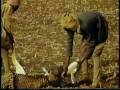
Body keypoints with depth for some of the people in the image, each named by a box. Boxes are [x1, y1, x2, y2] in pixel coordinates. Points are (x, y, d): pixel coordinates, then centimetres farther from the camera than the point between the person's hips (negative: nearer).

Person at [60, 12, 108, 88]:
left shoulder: (85, 25, -40)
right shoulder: (71, 25, -20)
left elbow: (91, 43, -30)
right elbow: (70, 42, -15)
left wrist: (81, 60, -26)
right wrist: (67, 62, -16)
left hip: (100, 30, -7)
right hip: (90, 31, 7)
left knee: (95, 54, -17)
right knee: (83, 50, -1)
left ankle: (96, 83, -15)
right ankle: (85, 77, 9)